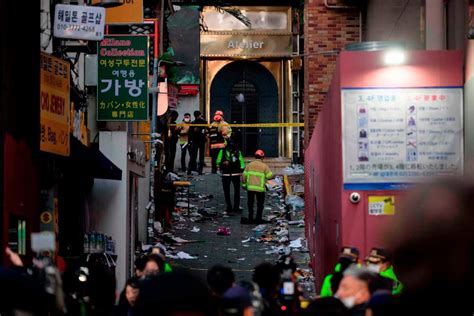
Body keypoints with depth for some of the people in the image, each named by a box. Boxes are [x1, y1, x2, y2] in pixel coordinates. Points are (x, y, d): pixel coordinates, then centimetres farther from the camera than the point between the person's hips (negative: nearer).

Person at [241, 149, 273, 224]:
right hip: (260, 188, -2)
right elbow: (270, 176, -8)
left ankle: (250, 218, 12)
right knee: (260, 204, 10)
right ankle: (258, 219, 9)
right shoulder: (264, 166, -5)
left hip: (250, 187, 2)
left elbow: (244, 176, 3)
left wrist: (244, 184, 14)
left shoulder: (249, 165, 3)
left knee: (250, 204, 13)